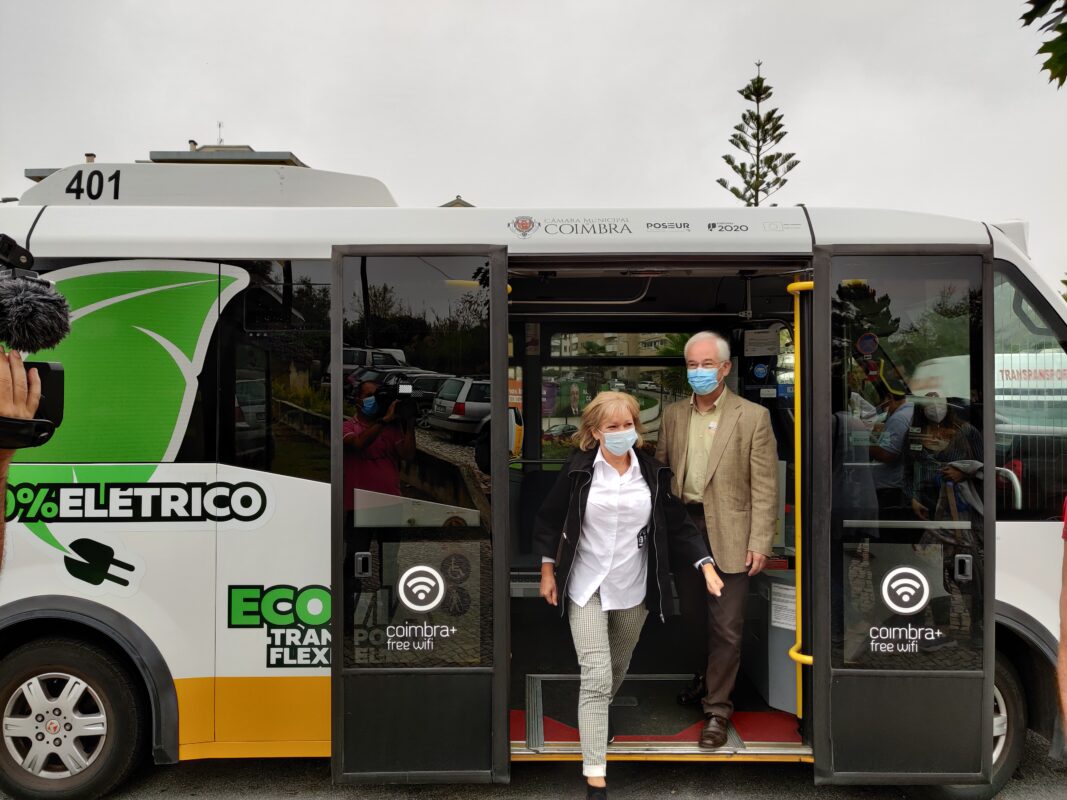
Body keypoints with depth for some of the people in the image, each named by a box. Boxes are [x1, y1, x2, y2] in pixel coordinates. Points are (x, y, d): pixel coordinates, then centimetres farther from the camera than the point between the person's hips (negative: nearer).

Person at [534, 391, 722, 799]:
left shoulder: (653, 472, -5)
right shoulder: (578, 469, -10)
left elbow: (678, 525, -2)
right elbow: (550, 519, -1)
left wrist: (706, 565, -14)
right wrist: (548, 571, 0)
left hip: (633, 590, 3)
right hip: (586, 587, -3)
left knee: (617, 671, 20)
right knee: (596, 678, -8)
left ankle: (595, 723, 49)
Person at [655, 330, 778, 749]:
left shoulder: (753, 416, -6)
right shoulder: (673, 414, 6)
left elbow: (765, 487, -7)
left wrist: (760, 543, -12)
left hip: (728, 534, -4)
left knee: (725, 627, 0)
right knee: (692, 616, 18)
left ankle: (717, 708, 15)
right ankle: (703, 677, 42)